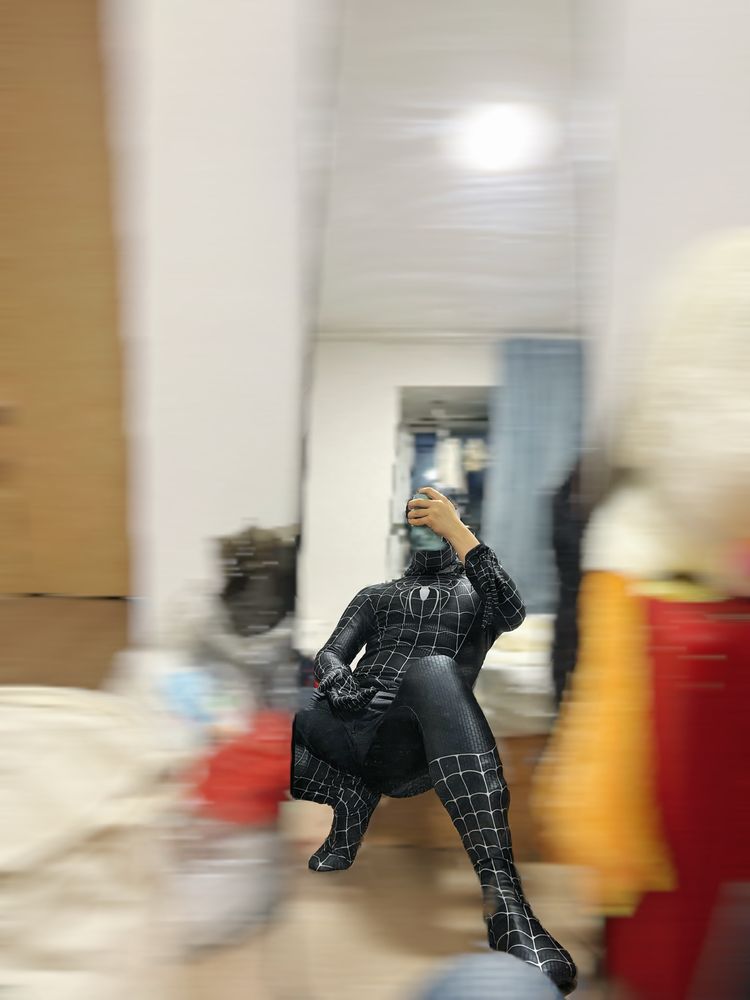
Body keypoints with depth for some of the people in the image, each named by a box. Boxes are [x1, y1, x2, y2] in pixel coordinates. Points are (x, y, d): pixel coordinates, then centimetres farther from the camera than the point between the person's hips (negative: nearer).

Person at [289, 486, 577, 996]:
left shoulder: (474, 592, 24)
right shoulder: (375, 595, 32)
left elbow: (512, 612, -2)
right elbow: (330, 653, 18)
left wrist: (457, 530, -6)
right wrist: (338, 683, -7)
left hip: (412, 743, -4)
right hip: (348, 725, 4)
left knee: (434, 670, -41)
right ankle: (352, 796, -4)